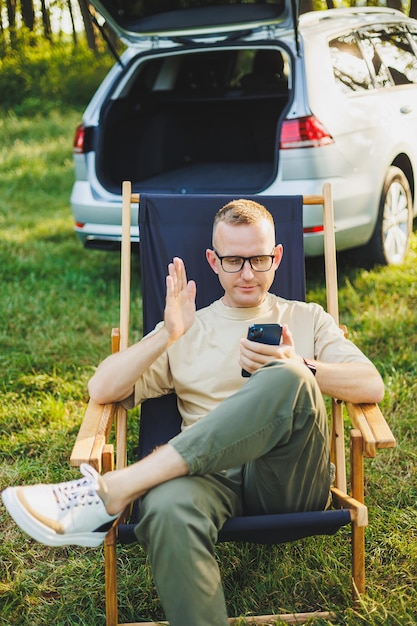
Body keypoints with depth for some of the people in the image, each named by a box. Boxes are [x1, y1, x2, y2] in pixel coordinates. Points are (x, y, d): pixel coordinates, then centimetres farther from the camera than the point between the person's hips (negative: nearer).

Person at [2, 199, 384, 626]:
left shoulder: (306, 319, 22)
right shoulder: (187, 328, 23)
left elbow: (372, 387, 7)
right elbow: (102, 390, 10)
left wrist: (300, 368, -11)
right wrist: (167, 337, -5)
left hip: (290, 483, 0)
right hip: (212, 476, 0)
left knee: (288, 382, -33)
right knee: (167, 509, -39)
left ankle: (112, 489, -35)